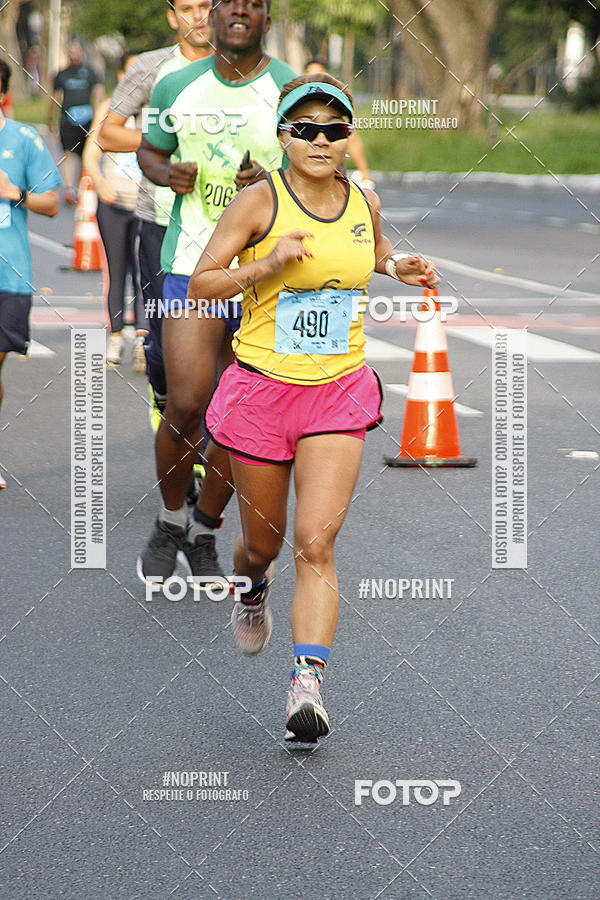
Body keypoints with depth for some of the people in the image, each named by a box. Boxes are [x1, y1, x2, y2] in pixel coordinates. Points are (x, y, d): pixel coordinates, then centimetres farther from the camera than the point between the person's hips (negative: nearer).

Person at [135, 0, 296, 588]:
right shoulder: (177, 88, 6)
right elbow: (149, 151, 21)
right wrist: (168, 174, -2)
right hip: (193, 264, 0)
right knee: (186, 404, -13)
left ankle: (203, 534, 24)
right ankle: (169, 521, 12)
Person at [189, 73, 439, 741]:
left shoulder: (364, 203, 5)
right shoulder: (259, 202, -7)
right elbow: (199, 284, -6)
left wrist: (399, 266, 7)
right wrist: (266, 266, -22)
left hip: (340, 390, 1)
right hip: (261, 386, -1)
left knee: (315, 542, -14)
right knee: (264, 541, 14)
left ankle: (307, 686, -20)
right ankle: (251, 586, 51)